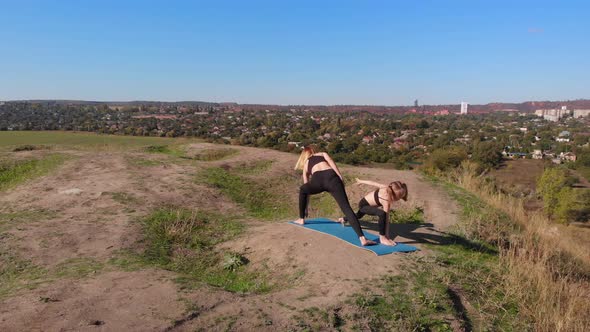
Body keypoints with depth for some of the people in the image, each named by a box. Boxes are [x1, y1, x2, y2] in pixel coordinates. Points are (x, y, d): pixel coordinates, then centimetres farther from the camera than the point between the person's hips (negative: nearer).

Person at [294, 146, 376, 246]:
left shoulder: (306, 163, 38)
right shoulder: (323, 154, 36)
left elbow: (307, 187, 42)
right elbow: (332, 164, 13)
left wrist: (306, 208, 49)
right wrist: (341, 179, 5)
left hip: (317, 180, 1)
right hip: (331, 177, -1)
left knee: (302, 190, 35)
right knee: (346, 208, -9)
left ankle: (301, 219, 40)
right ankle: (362, 238, -23)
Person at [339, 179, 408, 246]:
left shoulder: (387, 188, -18)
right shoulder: (386, 200, -38)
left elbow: (373, 183, -4)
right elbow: (386, 219, -35)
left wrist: (361, 181, 13)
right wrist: (387, 236, -31)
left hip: (366, 201, 9)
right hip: (363, 205, -9)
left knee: (358, 216, 40)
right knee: (382, 214, -36)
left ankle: (343, 219, 71)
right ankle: (382, 238, -22)